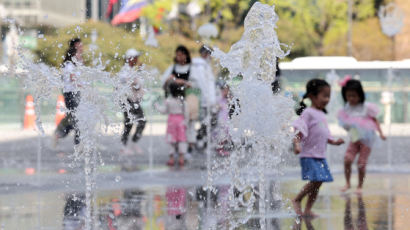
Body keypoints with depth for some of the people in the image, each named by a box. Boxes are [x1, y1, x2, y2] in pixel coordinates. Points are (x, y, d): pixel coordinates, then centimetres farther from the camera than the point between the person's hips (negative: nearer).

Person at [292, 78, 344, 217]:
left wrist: (334, 142, 7)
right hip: (309, 155, -8)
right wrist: (296, 144, -31)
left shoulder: (322, 115, 17)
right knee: (315, 181, -17)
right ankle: (297, 200, 0)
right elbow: (300, 130, -17)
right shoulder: (308, 113, -9)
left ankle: (307, 210, 10)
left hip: (320, 156, 8)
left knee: (318, 183, 4)